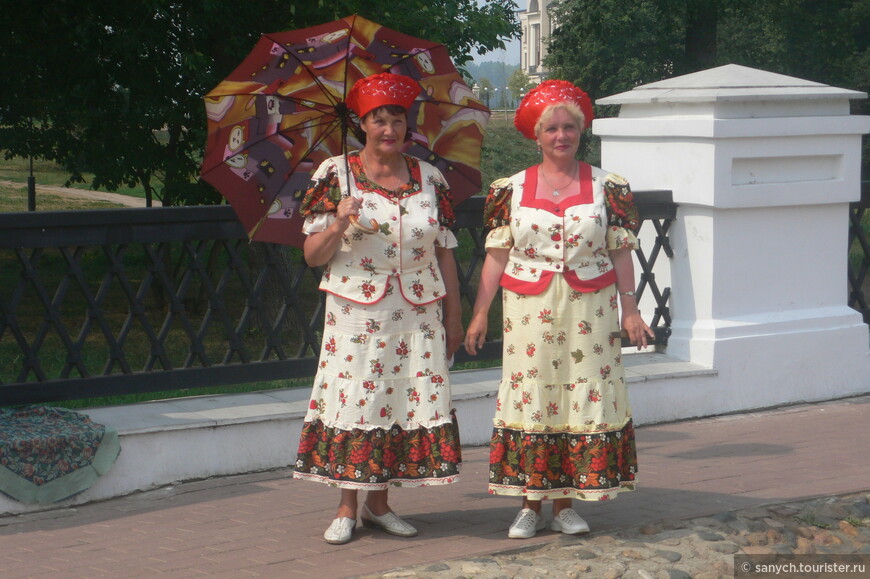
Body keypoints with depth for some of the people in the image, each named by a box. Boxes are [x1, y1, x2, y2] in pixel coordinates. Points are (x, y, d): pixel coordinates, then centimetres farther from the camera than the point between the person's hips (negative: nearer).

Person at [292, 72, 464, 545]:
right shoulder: (335, 175, 1)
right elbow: (313, 255, 0)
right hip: (356, 312, -2)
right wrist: (338, 226, -19)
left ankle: (379, 503, 14)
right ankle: (347, 509, 7)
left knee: (405, 401, 1)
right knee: (353, 402, -4)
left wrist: (453, 318, 10)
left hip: (418, 313, 2)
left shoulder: (429, 178, 9)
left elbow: (444, 253, 12)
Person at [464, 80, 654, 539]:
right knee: (529, 398, -1)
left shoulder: (606, 187, 5)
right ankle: (530, 506, 8)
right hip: (529, 311, 0)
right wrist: (479, 313, 1)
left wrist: (629, 310, -1)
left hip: (588, 312, 0)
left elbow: (620, 254, 5)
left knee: (582, 396, 0)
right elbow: (497, 256, 5)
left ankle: (565, 505, 9)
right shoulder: (512, 189, 6)